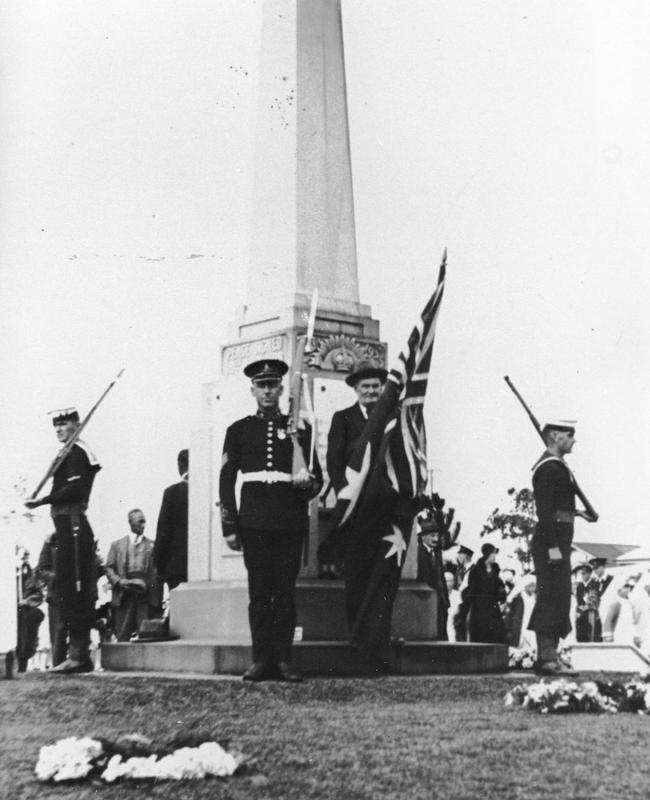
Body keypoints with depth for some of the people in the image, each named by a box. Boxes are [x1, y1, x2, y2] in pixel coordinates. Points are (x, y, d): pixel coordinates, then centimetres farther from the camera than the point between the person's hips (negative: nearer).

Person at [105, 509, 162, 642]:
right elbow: (109, 568, 11)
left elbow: (157, 571, 4)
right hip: (124, 596, 1)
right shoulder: (117, 545, 16)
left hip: (146, 596, -1)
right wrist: (119, 581, -7)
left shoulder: (152, 545, 12)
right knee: (122, 636, -3)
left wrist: (146, 584, -12)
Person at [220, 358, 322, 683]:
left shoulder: (299, 428, 12)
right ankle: (261, 659, 3)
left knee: (285, 591, -1)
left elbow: (317, 478, 13)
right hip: (254, 522, 0)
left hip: (290, 522, 0)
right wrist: (229, 527, 2)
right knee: (259, 591, -1)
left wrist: (307, 482, -12)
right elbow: (226, 481, 9)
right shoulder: (238, 430, 11)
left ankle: (283, 659, 3)